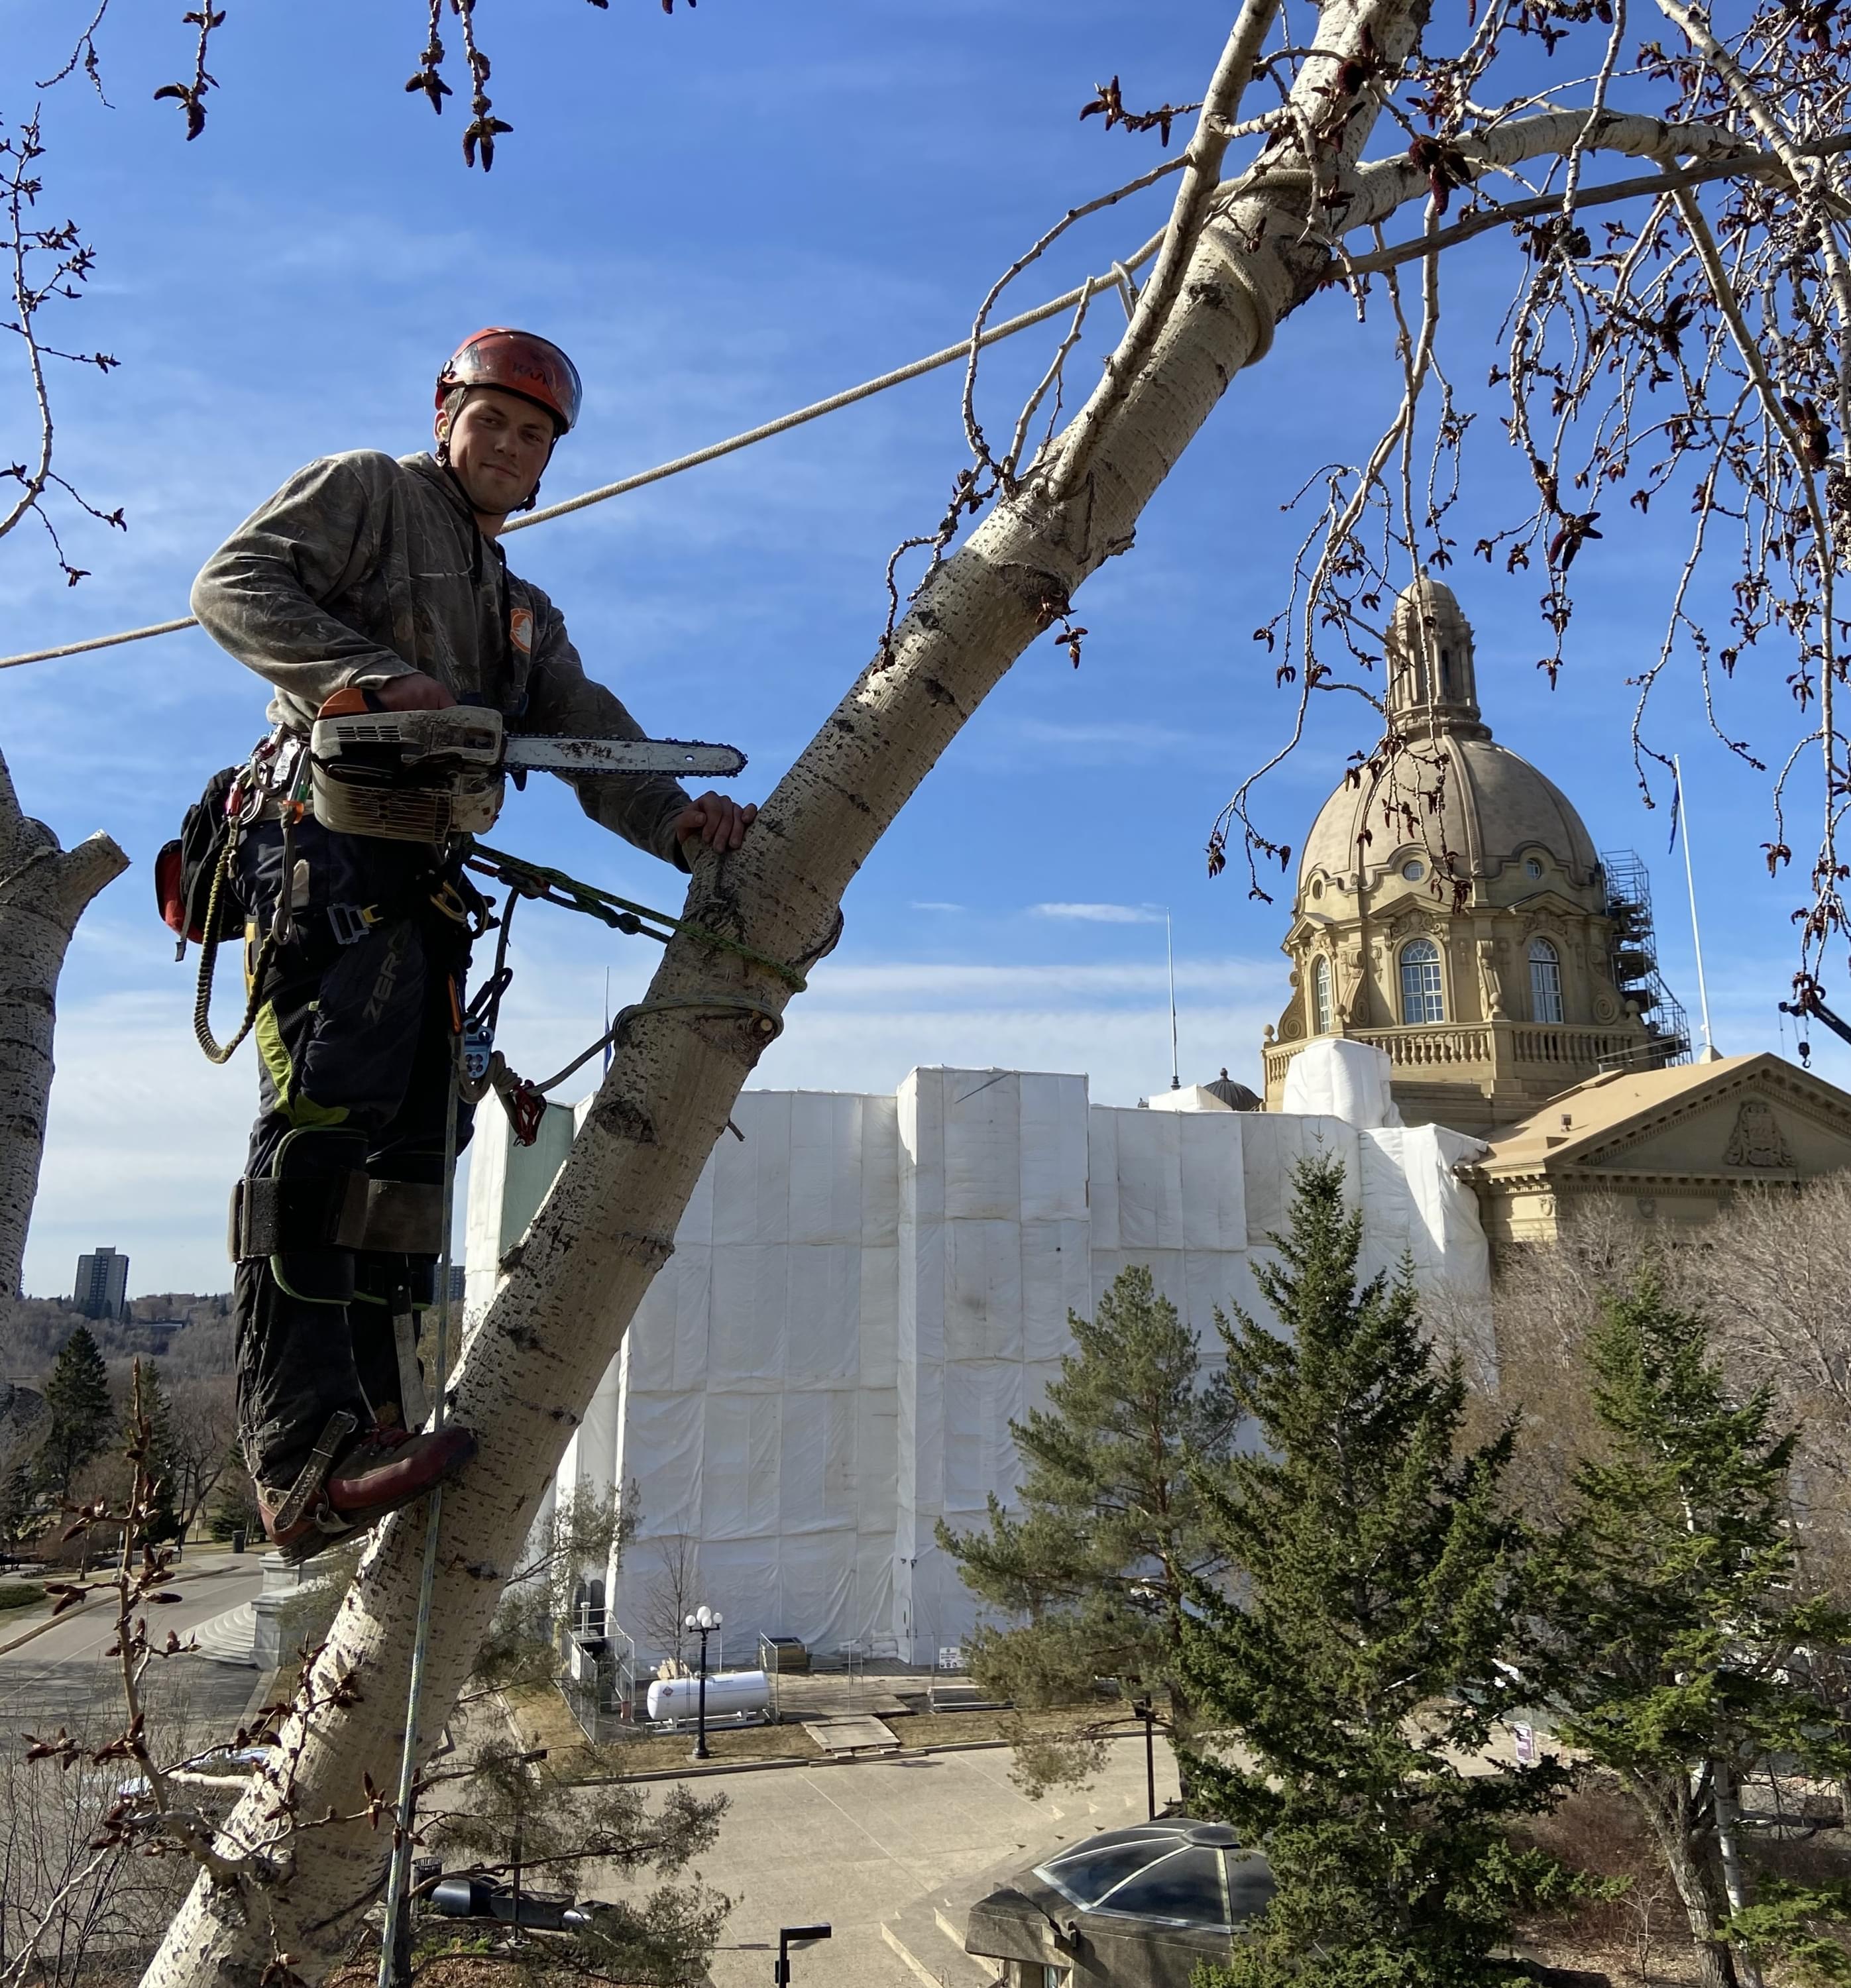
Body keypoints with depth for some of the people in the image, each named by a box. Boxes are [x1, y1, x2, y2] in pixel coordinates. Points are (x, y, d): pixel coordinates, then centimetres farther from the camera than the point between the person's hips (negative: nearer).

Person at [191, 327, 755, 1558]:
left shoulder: (525, 615, 32)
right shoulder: (366, 491, 15)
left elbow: (591, 741, 15)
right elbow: (235, 587, -1)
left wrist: (678, 823, -6)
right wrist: (369, 673, -18)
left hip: (425, 880, 8)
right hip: (330, 831, -7)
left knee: (410, 1145, 1)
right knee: (328, 1110, -21)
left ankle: (378, 1435, 4)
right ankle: (301, 1448, -26)